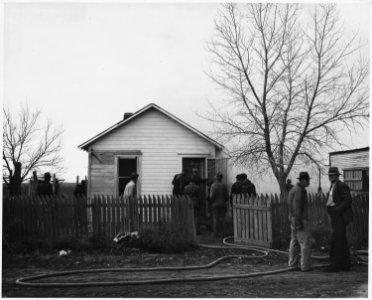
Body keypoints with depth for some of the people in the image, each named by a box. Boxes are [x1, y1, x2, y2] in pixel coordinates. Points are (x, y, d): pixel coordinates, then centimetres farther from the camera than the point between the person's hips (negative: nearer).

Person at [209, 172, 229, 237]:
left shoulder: (213, 185, -10)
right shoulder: (224, 186, -2)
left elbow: (212, 195, -13)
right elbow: (227, 196, 1)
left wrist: (211, 202, 5)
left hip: (215, 204, -2)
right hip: (222, 204, 2)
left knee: (215, 218, 1)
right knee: (221, 218, 6)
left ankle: (215, 232, 0)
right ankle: (221, 232, 6)